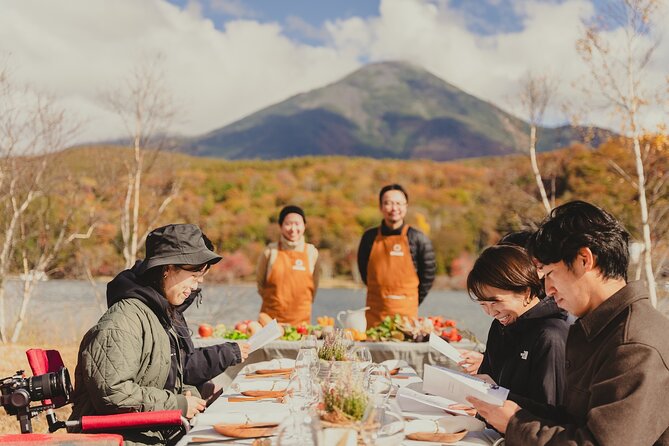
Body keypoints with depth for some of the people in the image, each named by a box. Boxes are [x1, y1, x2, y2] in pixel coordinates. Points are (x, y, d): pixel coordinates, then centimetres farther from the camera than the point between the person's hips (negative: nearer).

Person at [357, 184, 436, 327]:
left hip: (406, 312, -2)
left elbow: (428, 273, 5)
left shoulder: (418, 238, -1)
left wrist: (414, 301, 8)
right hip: (375, 311, 2)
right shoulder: (370, 237, 5)